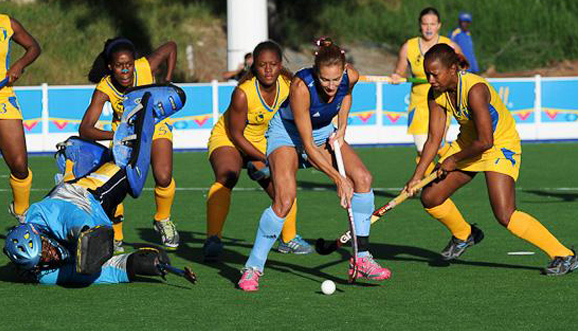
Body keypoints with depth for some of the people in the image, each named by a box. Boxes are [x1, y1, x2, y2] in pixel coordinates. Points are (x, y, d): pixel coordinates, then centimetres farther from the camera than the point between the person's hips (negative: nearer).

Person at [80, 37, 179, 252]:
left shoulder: (146, 68, -30)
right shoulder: (104, 89, -31)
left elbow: (171, 47, -9)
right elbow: (85, 129, -39)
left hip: (156, 124, 0)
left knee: (163, 178, -19)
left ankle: (163, 220, 12)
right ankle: (115, 237, 5)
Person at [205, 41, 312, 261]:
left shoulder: (288, 85, -14)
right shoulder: (243, 93, -30)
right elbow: (235, 134, -22)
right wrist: (265, 159, -23)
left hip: (262, 143, 6)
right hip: (227, 139, -6)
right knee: (226, 177, -33)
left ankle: (289, 239, 28)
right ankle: (213, 240, -37)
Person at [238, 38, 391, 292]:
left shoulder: (350, 77, -21)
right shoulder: (301, 86, -36)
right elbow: (307, 146, -30)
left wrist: (342, 127, -1)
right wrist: (338, 179, -29)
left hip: (323, 131, 6)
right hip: (287, 132, -6)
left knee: (362, 178, -12)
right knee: (285, 200, -25)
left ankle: (361, 260, -2)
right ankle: (252, 267, -9)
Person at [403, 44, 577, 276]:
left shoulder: (474, 90, -32)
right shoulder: (436, 94, -9)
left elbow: (485, 142, -31)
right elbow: (434, 139, -4)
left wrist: (454, 159, -17)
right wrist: (417, 176, -12)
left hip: (501, 146, -8)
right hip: (468, 143, 8)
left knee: (505, 216, -21)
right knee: (430, 198, 3)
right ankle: (464, 235, 33)